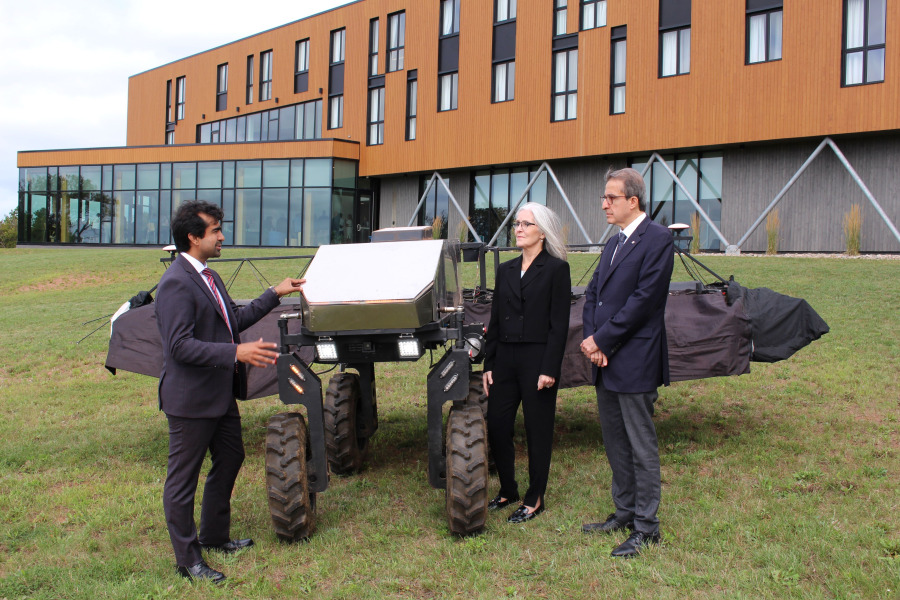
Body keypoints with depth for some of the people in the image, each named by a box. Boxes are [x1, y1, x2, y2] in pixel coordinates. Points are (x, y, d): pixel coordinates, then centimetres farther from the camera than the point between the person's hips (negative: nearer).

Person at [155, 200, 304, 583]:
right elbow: (180, 346, -27)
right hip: (191, 399, -10)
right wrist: (237, 352, -32)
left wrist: (274, 295, 19)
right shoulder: (176, 283, -20)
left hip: (221, 394, 10)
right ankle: (187, 560, 15)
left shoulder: (208, 277, 12)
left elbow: (234, 319, 21)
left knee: (230, 459, 21)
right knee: (183, 478, 3)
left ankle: (215, 536, 39)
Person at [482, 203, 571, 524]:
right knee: (496, 427, 7)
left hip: (537, 359, -6)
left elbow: (559, 325, -8)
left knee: (538, 431, 4)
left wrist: (549, 369, -14)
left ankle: (535, 499, 18)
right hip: (505, 358, 6)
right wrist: (488, 364, 9)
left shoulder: (557, 269, -4)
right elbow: (495, 320, 13)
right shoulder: (506, 270, 12)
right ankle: (507, 491, 26)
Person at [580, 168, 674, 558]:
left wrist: (601, 340, -15)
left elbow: (643, 299, -19)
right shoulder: (614, 244, 17)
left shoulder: (657, 239, -11)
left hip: (635, 363, -9)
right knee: (615, 443, 17)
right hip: (606, 363, 9)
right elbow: (593, 293, 12)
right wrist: (591, 339, -4)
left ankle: (646, 528, 11)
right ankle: (624, 513, 30)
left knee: (642, 447, 1)